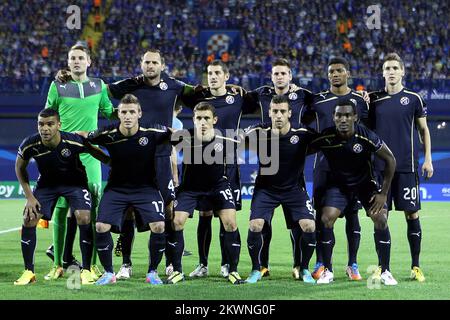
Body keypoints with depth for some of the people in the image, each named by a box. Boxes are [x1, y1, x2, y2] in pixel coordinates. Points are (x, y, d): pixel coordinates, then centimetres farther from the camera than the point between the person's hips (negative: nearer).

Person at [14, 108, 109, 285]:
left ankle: (86, 271, -8)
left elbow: (96, 153, -10)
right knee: (29, 218, -11)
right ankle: (29, 271, 3)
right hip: (46, 183, 2)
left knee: (84, 218, -21)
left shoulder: (74, 142, -31)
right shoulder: (30, 145, -25)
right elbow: (20, 168, -5)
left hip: (74, 182, -2)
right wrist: (29, 197, -8)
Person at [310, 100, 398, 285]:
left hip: (365, 182, -1)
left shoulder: (366, 137, -25)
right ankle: (327, 271, -2)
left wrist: (383, 193, -12)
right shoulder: (325, 138, -22)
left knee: (380, 219, -17)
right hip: (338, 184, 1)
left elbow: (390, 159, -14)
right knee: (326, 219, -19)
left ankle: (384, 271, -1)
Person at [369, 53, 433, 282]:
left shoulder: (413, 98, 3)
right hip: (380, 166, 2)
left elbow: (423, 130, 8)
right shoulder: (374, 99, 7)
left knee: (412, 214, 0)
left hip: (407, 167, -1)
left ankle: (415, 266, 9)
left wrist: (428, 159, 3)